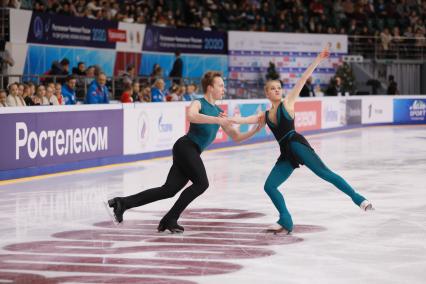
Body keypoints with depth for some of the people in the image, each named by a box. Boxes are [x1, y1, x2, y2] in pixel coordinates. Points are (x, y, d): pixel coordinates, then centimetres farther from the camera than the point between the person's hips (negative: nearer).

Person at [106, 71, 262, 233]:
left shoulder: (219, 112, 25)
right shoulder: (198, 103, 1)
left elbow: (236, 137, 26)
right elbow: (191, 116, -25)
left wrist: (255, 130, 11)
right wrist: (217, 120, -24)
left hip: (192, 153, 8)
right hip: (186, 146, -8)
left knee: (169, 190, -5)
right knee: (202, 183, -19)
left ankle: (123, 203, -5)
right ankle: (170, 219, -14)